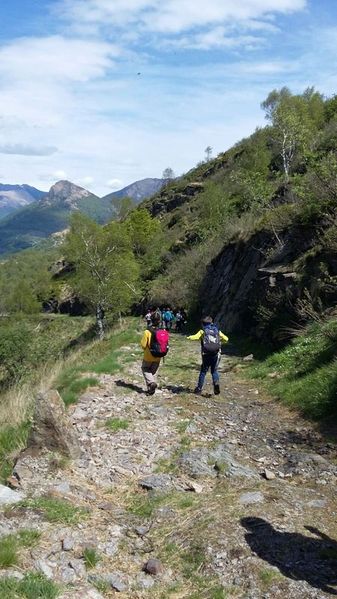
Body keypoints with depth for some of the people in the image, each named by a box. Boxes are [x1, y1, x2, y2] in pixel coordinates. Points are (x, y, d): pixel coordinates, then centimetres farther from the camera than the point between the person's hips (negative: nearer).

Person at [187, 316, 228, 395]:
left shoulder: (203, 331, 0)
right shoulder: (217, 331, 10)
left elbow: (195, 337, -15)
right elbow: (226, 339, 11)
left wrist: (189, 337, 4)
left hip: (206, 354, -2)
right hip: (216, 354, 2)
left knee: (203, 371, 13)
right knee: (214, 371, 16)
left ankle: (199, 389, 15)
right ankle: (216, 383, -10)